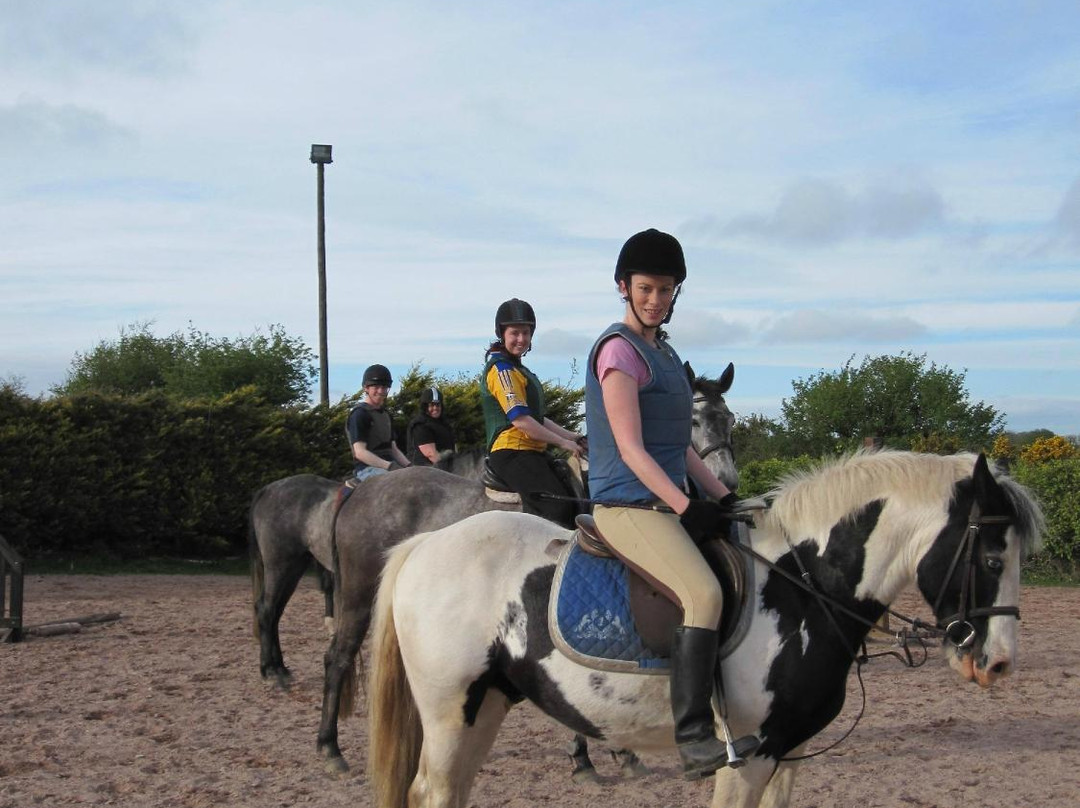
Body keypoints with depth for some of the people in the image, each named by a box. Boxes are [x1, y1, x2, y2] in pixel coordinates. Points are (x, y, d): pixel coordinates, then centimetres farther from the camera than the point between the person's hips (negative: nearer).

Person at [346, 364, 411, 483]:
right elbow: (360, 452, -15)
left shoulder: (386, 415, 23)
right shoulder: (359, 414, -5)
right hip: (366, 469, -9)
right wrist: (389, 466, -24)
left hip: (390, 465, 9)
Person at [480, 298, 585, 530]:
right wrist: (563, 443, -13)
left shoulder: (518, 369, 24)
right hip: (512, 453, -10)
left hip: (532, 452, 10)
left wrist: (572, 437, 14)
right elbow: (520, 420, -18)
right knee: (558, 508, -25)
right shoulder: (501, 368, -10)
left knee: (578, 505, 3)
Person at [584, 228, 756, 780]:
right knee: (703, 594, -28)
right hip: (628, 503, -10)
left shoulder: (661, 351, 19)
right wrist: (685, 507, -23)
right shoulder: (620, 350, -10)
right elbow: (631, 449, -17)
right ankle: (693, 738, -28)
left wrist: (722, 498, 13)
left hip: (667, 500, 10)